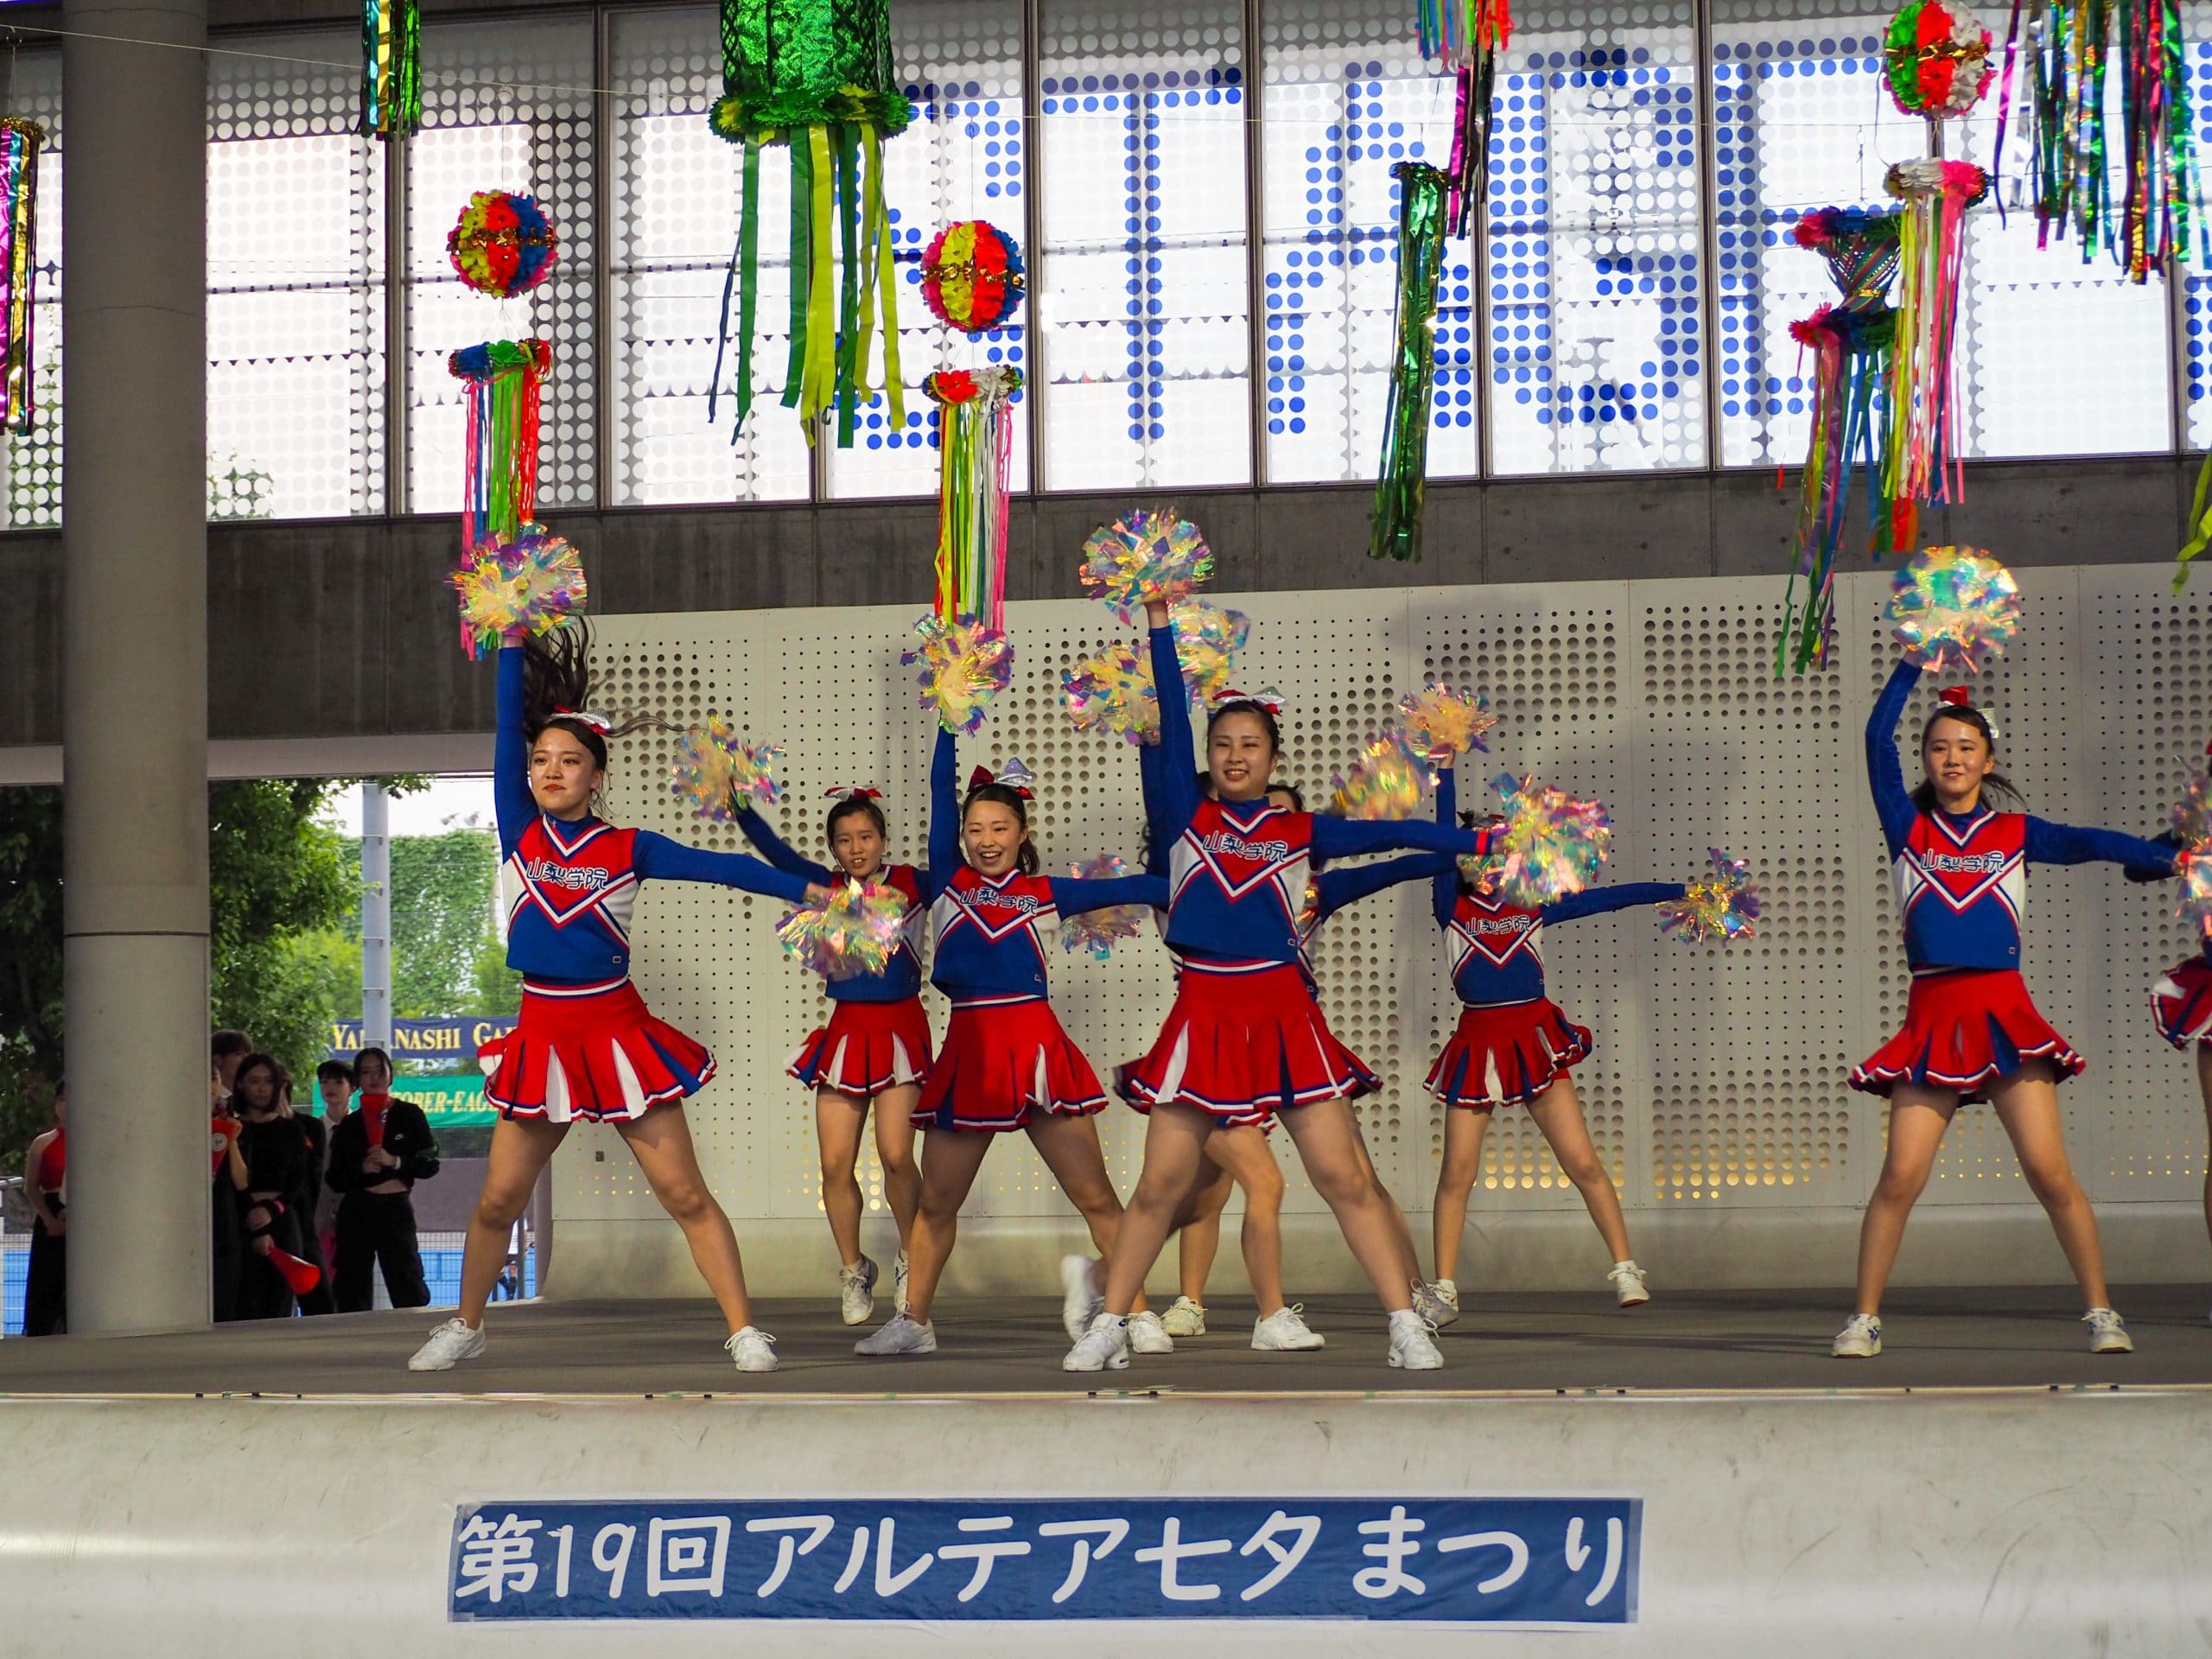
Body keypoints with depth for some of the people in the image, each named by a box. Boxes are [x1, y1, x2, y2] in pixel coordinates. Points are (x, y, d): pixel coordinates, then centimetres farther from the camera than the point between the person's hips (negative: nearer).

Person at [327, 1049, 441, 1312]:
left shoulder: (409, 1115, 4)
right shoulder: (348, 1125, 10)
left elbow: (430, 1165, 0)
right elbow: (336, 1181, 9)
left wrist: (395, 1162, -14)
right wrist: (362, 1169, -9)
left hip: (396, 1209, -3)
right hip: (356, 1212, 3)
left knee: (408, 1291, -10)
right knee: (351, 1296, 2)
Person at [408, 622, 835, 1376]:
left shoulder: (627, 849, -2)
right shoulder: (519, 832, 2)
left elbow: (718, 865, -6)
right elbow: (508, 731, -4)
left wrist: (810, 890, -11)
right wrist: (513, 646, -7)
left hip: (617, 1032, -2)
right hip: (541, 1036, 2)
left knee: (685, 1194, -3)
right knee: (499, 1199, 8)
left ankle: (744, 1331, 0)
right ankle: (464, 1328, 27)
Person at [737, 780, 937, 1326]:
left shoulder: (913, 885, 2)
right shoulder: (826, 889, 7)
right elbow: (773, 849, -4)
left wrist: (946, 738, -11)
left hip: (900, 1029, -3)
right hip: (845, 1031, 3)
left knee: (896, 1153, -13)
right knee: (835, 1163, -2)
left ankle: (911, 1257, 11)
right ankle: (852, 1269, 18)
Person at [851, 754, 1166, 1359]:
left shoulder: (1046, 893, 10)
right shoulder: (949, 882, 10)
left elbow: (1124, 888, 9)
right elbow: (940, 790, 7)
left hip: (1036, 1044, -1)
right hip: (969, 1048, 1)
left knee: (1095, 1196, -1)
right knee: (936, 1202, 9)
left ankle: (1138, 1314, 4)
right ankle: (913, 1323, 22)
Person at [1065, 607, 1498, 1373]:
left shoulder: (1299, 832, 10)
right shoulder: (1183, 816, 8)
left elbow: (1382, 834, 9)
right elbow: (1171, 726, 3)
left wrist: (1477, 840, 3)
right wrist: (1159, 626, -1)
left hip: (1283, 1013, 0)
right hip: (1202, 1014, 0)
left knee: (1345, 1177, -3)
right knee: (1160, 1186, 2)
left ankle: (1407, 1325, 0)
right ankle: (1108, 1328, 12)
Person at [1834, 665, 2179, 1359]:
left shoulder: (2015, 833, 12)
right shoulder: (1908, 828, 10)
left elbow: (2088, 843, -1)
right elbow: (1877, 738, 3)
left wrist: (2167, 856, -13)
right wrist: (1915, 661, 5)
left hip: (2005, 1013, 0)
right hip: (1932, 1019, 0)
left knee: (2050, 1173, -7)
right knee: (1900, 1177, -7)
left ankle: (2101, 1313, 3)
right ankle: (1864, 1320, 4)